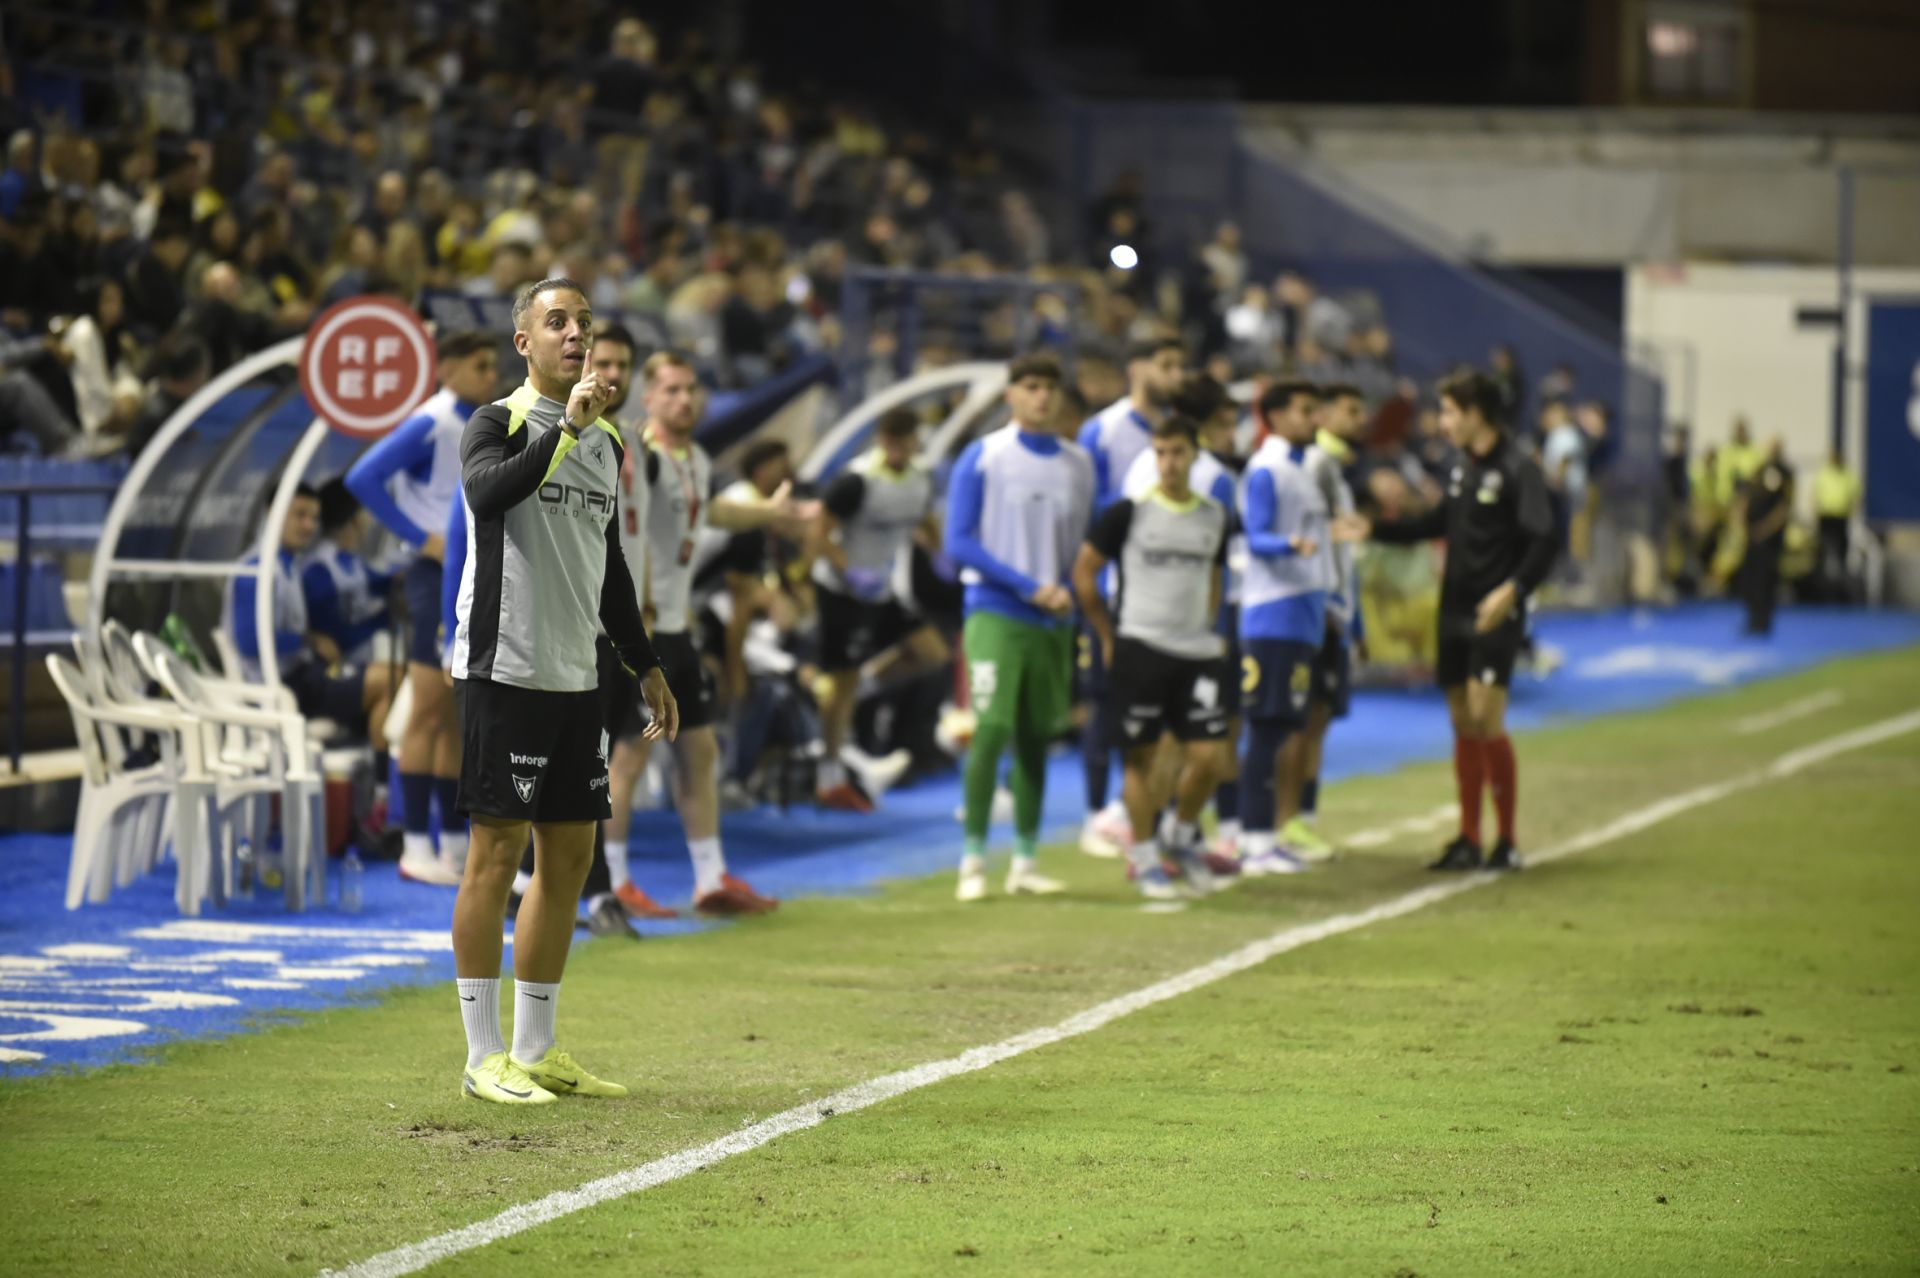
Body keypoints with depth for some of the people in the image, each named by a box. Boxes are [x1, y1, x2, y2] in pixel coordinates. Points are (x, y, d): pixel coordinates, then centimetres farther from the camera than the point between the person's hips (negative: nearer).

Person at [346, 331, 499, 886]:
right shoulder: (431, 424, -10)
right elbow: (363, 477, -17)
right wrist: (420, 537, -16)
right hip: (439, 572, -8)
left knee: (460, 716, 10)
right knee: (430, 712, -8)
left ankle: (455, 844, 13)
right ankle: (416, 846, -6)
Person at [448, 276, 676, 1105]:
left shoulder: (606, 442, 16)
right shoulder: (498, 424, -6)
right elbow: (487, 491, -29)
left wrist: (646, 666, 23)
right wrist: (565, 426, -34)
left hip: (575, 678, 8)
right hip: (504, 669, -8)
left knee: (569, 854, 8)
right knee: (498, 850, -6)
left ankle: (536, 1050, 15)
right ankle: (485, 1057, -3)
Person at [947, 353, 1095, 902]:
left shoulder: (1078, 463, 10)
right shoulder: (982, 458, -3)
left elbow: (1085, 547, 15)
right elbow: (960, 543, -8)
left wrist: (1067, 595, -5)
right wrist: (1030, 587, -14)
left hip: (1054, 623, 4)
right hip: (996, 614, -4)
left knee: (1035, 736, 7)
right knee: (991, 730, -12)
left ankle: (1025, 862, 13)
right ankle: (973, 861, -7)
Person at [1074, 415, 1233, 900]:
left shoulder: (1216, 516, 8)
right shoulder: (1129, 512, -4)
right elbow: (1084, 572, 1)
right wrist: (1107, 636, 2)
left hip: (1197, 652, 3)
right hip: (1139, 647, -3)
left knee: (1210, 757, -4)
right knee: (1140, 756, 0)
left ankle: (1181, 834, 22)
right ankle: (1144, 858, 12)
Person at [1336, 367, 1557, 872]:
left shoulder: (1517, 469, -11)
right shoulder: (1463, 466, 13)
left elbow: (1544, 542, -18)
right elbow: (1440, 523, 28)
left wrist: (1513, 589, -31)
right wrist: (1373, 529, 27)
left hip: (1495, 617, -8)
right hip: (1455, 612, 8)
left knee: (1486, 721, -13)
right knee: (1463, 726, 8)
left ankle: (1508, 842, -5)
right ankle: (1469, 839, 14)